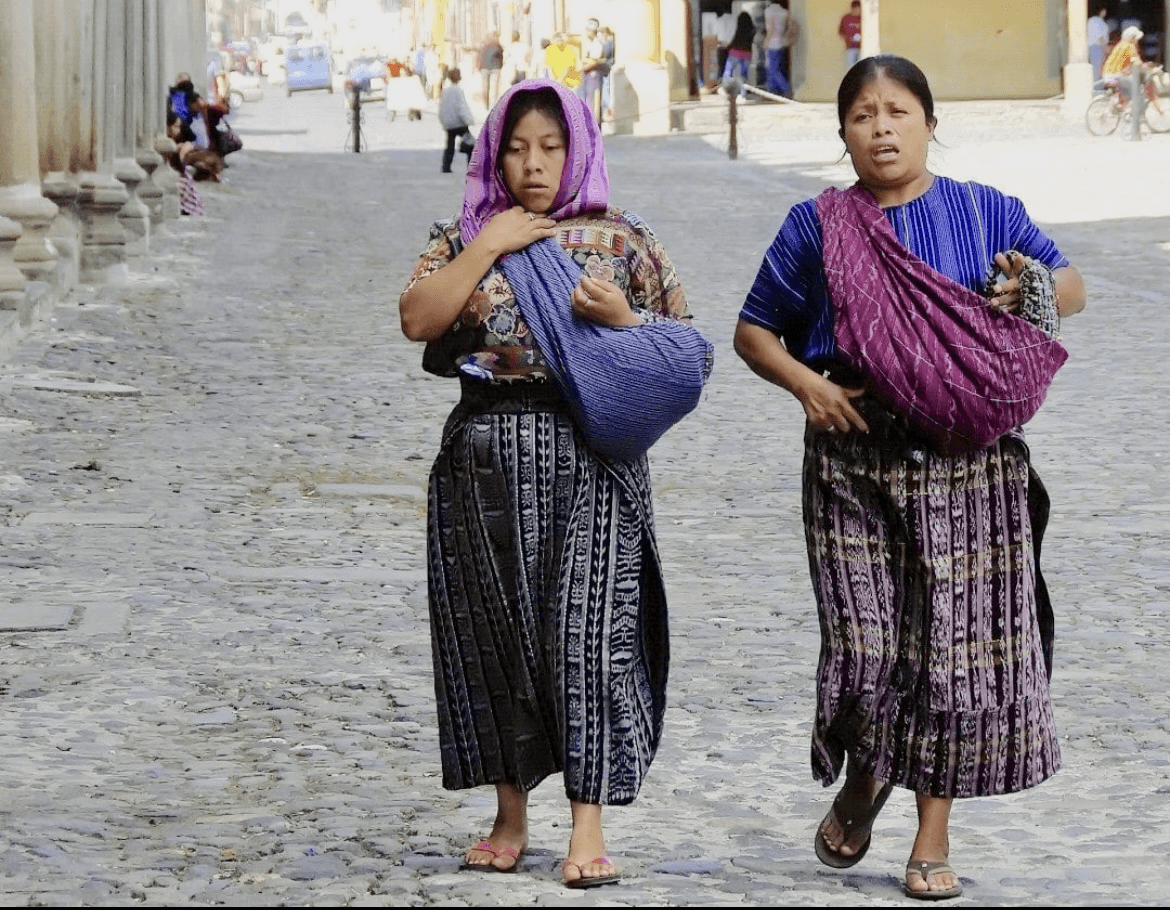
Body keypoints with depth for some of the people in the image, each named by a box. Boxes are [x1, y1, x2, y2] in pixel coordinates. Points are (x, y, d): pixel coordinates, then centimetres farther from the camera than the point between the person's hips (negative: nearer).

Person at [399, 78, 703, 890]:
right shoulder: (463, 238, 10)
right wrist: (487, 247, -8)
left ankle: (589, 825, -6)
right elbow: (417, 320, -6)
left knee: (588, 631, -8)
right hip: (486, 456, 2)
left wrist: (620, 317, -11)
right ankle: (511, 815, 18)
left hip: (590, 456, -2)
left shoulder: (623, 240, 7)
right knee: (495, 636, 6)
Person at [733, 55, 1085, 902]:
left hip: (967, 461, 0)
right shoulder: (816, 226, 7)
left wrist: (1032, 291, -12)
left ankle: (934, 835, 12)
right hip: (856, 458, 0)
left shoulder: (986, 213, 6)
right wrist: (806, 383, -7)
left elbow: (1070, 284, 12)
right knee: (865, 642, -4)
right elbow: (755, 330, 12)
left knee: (957, 641, -1)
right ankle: (861, 785, 27)